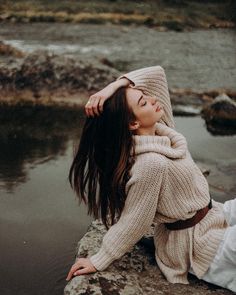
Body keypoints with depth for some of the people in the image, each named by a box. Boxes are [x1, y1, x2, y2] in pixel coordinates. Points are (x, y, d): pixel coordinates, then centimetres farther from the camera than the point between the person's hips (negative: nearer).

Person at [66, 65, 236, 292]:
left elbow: (156, 73, -6)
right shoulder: (151, 164, -33)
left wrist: (112, 87, -18)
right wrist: (98, 262, -15)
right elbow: (133, 223, -23)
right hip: (200, 245, -8)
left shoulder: (159, 128, -8)